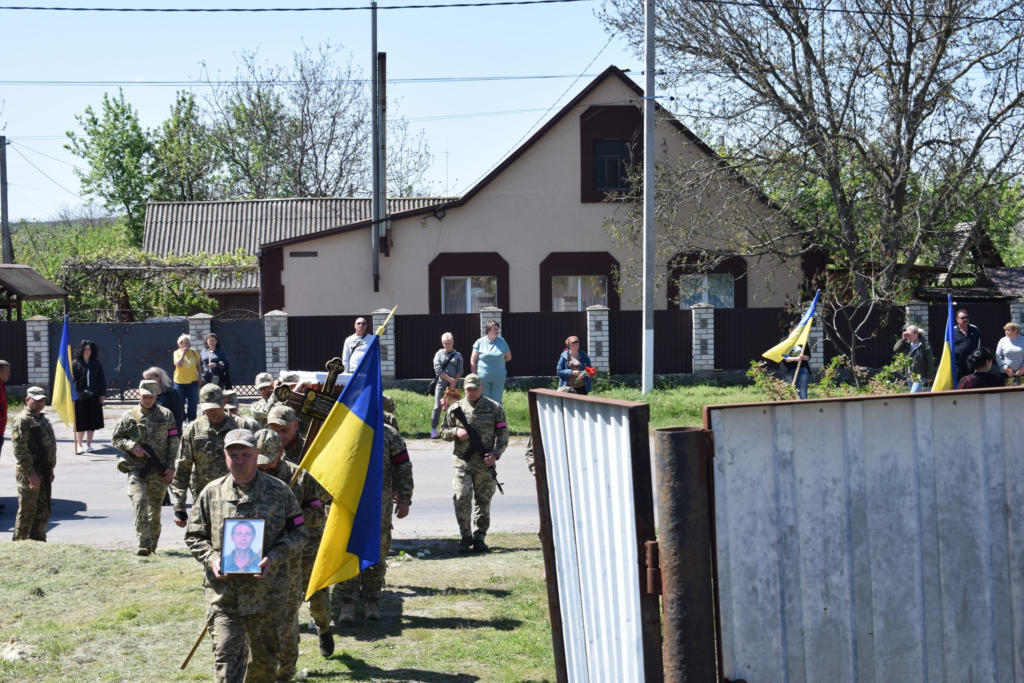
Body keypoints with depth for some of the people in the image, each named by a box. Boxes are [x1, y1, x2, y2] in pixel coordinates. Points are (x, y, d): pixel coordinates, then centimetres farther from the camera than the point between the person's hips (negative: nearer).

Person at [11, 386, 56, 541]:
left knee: (43, 511, 13)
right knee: (27, 511, -5)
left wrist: (50, 469, 18)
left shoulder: (41, 419, 16)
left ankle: (39, 540, 22)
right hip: (29, 472, -9)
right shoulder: (21, 420, -14)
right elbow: (20, 450, -21)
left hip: (43, 472, 9)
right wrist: (31, 474, -23)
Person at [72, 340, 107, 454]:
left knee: (92, 422, 6)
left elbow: (101, 380, 8)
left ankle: (89, 444, 15)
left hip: (94, 396, 3)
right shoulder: (75, 364, -1)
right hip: (80, 396, -3)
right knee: (81, 423, -1)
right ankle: (79, 445, 7)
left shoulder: (96, 364, 8)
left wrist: (102, 394, 2)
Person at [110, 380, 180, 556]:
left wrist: (171, 467, -1)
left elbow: (174, 442, 6)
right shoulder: (129, 416, 5)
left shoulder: (166, 415, 7)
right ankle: (143, 544, -22)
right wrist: (132, 446, -9)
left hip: (159, 472, 1)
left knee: (155, 508, 10)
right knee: (140, 501, -20)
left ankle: (153, 545, 25)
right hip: (137, 469, -1)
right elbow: (115, 439, 10)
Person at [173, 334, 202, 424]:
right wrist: (183, 353, -19)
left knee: (192, 402, 2)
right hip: (180, 382, -2)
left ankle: (191, 419, 13)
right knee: (180, 402, 2)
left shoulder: (193, 352, 3)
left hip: (192, 381, 2)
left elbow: (198, 365, 11)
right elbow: (178, 364, -20)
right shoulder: (177, 353, -4)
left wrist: (199, 377, 4)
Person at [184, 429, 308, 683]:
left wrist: (273, 558, -13)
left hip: (267, 592, 0)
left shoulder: (279, 491, 1)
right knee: (226, 655, -9)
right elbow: (194, 536, 10)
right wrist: (211, 559, -11)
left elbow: (298, 533, 4)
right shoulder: (211, 493, 4)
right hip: (223, 592, 0)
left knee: (265, 655, 14)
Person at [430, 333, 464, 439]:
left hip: (454, 384, 1)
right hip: (441, 383, -1)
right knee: (438, 406, -3)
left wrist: (454, 382, -9)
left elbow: (460, 370, 3)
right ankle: (433, 429, 1)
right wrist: (450, 379, -9)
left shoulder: (457, 355, 8)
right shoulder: (439, 354, 5)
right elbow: (438, 369, -5)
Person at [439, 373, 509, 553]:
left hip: (485, 463, 0)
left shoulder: (494, 408, 5)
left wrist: (495, 454, -8)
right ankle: (466, 536, 2)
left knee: (484, 501, 4)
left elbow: (503, 434, 6)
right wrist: (456, 432, -7)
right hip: (462, 462, 0)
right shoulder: (456, 408, 7)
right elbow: (443, 431, 15)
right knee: (462, 498, -11)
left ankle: (479, 538, 15)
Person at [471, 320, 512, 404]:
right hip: (483, 378, -1)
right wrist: (474, 376, -3)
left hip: (498, 378, 1)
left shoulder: (502, 342, 3)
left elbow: (508, 357, 16)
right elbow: (473, 360, 0)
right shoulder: (480, 342, -3)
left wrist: (498, 362, 9)